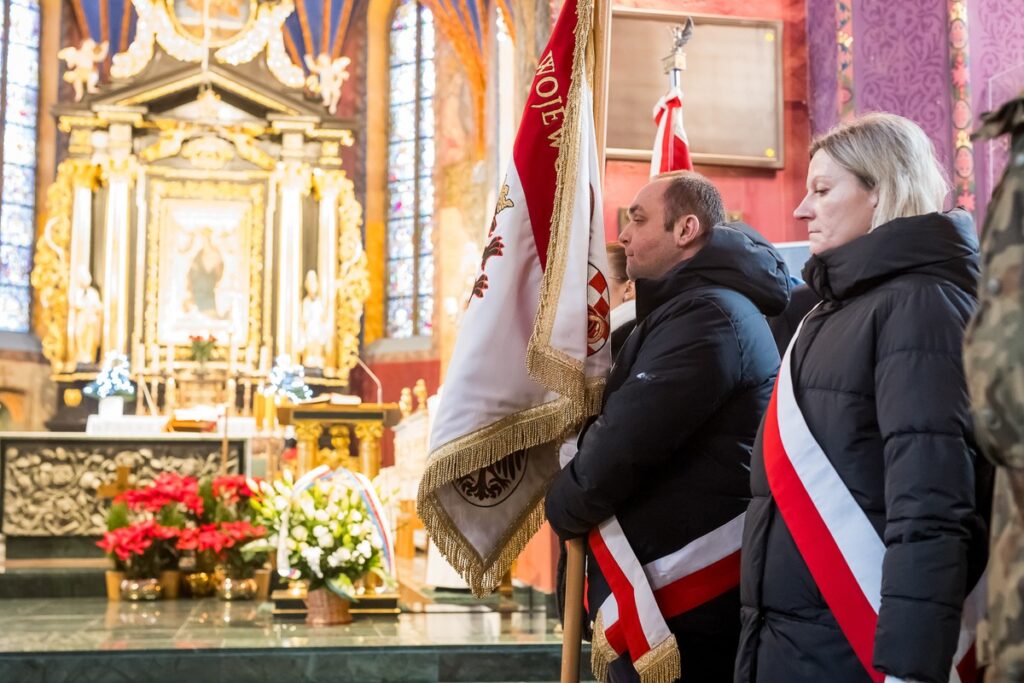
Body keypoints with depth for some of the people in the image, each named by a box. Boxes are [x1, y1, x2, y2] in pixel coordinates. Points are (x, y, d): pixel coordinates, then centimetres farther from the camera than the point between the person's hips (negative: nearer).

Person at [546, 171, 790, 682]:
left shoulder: (706, 315, -17)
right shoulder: (709, 305, 19)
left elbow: (623, 444, -21)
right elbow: (629, 426, 21)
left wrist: (563, 506, -4)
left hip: (678, 593, -10)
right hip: (686, 586, 10)